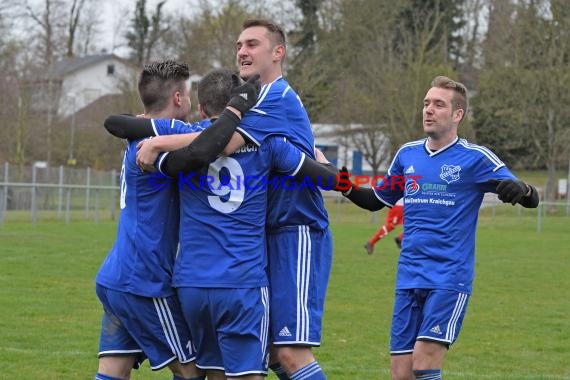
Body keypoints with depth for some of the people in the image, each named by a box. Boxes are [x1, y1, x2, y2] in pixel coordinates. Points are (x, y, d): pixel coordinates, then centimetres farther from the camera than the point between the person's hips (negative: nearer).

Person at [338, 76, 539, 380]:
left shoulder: (475, 158, -4)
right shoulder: (407, 154, 11)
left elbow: (531, 199, -6)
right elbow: (377, 200, 24)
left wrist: (520, 190, -30)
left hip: (449, 278, -5)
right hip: (409, 278, 5)